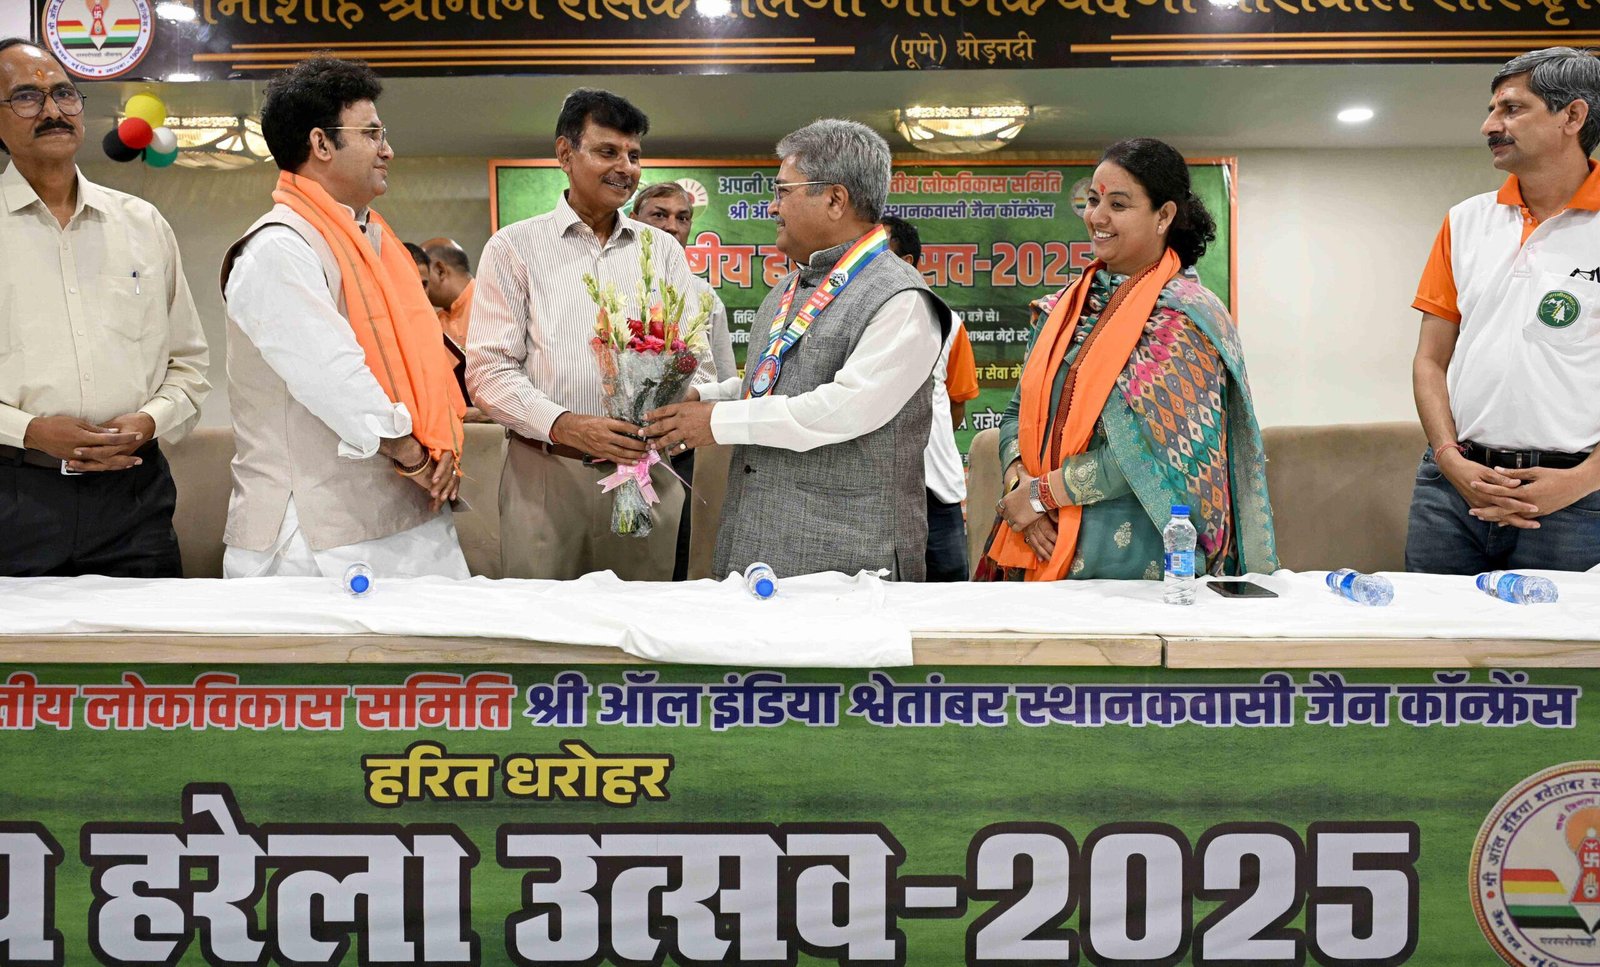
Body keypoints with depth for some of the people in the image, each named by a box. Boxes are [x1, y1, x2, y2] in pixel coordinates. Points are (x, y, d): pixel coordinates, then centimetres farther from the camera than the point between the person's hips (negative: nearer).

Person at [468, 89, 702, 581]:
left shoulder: (662, 249, 13)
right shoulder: (514, 248, 3)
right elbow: (488, 370, -3)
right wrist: (564, 425, -19)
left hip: (644, 471, 3)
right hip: (544, 478, -2)